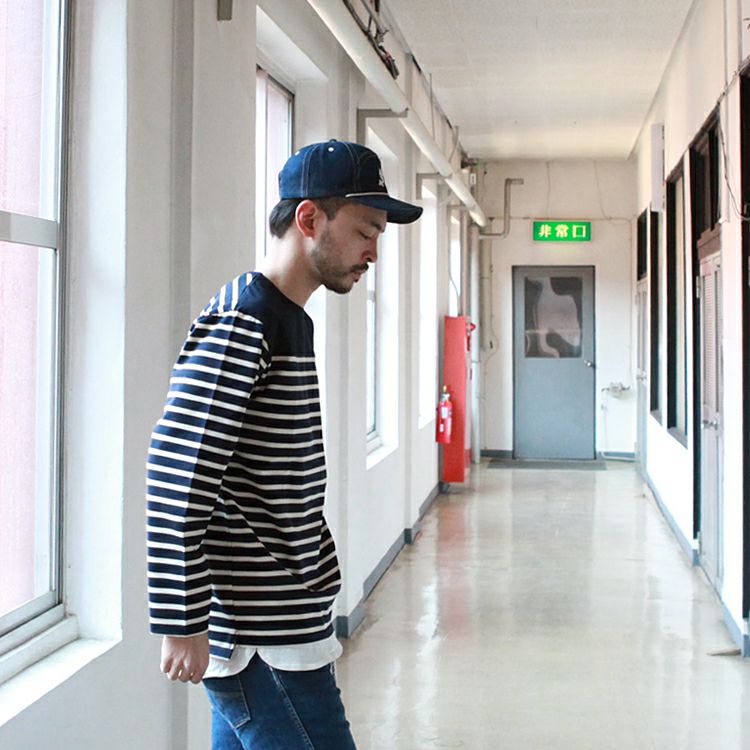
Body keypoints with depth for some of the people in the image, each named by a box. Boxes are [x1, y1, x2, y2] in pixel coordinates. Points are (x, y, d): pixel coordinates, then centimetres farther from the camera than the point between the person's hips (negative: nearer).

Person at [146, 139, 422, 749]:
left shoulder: (289, 319, 16)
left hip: (285, 618, 10)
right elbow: (175, 479, -21)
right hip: (264, 640, -10)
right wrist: (182, 623, -20)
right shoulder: (240, 321, -16)